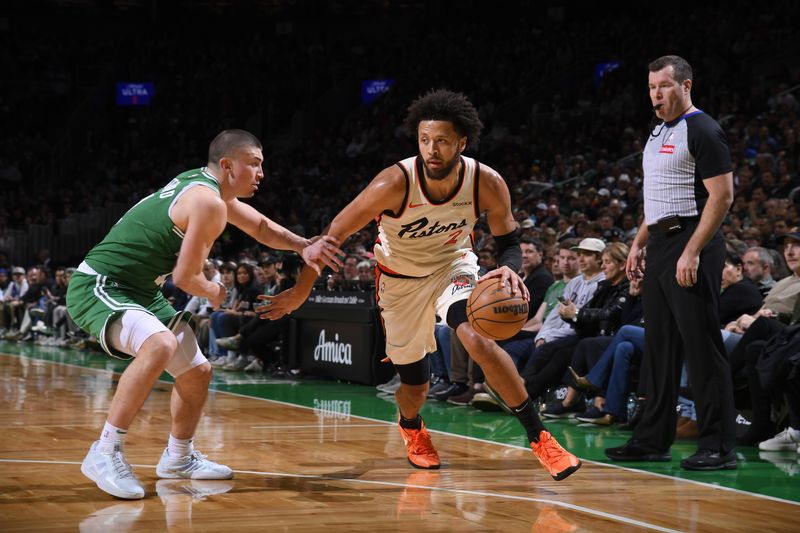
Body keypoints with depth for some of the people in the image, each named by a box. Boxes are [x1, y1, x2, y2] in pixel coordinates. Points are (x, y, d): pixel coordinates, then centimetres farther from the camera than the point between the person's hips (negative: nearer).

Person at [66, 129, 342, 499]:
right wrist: (213, 293, 2)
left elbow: (261, 227, 22)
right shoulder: (209, 203, -21)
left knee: (197, 373, 16)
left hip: (140, 292, 11)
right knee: (160, 346, -37)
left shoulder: (204, 186, 10)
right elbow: (186, 277, -19)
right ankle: (105, 454, -30)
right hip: (97, 287, -11)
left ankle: (178, 459, 37)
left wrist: (304, 246, 5)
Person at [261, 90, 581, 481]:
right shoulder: (394, 184, -31)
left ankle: (539, 437, -20)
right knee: (414, 386, 8)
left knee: (477, 339, -29)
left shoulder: (487, 184, -25)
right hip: (400, 278, 0)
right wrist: (300, 293, -15)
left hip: (452, 263, 0)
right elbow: (336, 232, -20)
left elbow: (509, 241, -9)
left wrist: (509, 269, -33)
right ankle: (410, 428, 47)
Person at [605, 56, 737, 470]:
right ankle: (653, 439, 18)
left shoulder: (703, 131, -10)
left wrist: (692, 252, -21)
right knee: (659, 346, 11)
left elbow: (722, 195, -16)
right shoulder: (658, 133, 18)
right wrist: (639, 243, 18)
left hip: (690, 244, -9)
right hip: (660, 247, 9)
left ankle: (719, 446, -5)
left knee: (701, 345, -9)